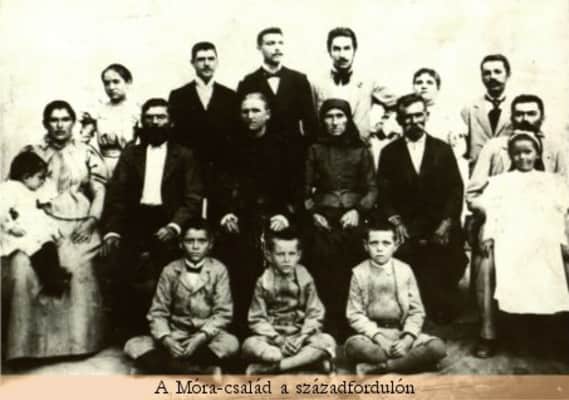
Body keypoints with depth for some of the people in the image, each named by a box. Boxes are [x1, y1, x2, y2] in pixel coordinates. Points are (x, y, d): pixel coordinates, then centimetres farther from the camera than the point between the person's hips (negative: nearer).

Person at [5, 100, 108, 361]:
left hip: (77, 227, 0)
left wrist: (91, 221, -7)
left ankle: (78, 339, -8)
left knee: (77, 270, -22)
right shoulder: (31, 153, 15)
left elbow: (100, 193, 8)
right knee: (23, 269, -22)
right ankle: (31, 341, -12)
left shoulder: (87, 154, 13)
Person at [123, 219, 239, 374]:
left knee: (230, 343, -34)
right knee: (134, 346, -22)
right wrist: (166, 339, -21)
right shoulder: (170, 271, 0)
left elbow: (223, 313, -6)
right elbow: (157, 312, -2)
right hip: (175, 336, 2)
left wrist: (201, 337, -21)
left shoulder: (218, 270, -3)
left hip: (207, 337, -2)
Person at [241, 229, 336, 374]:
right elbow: (257, 320, -4)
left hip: (300, 336, 2)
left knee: (327, 341, -27)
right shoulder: (264, 282, -2)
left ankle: (268, 367, -28)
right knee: (250, 345, -31)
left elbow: (315, 315, 0)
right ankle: (309, 358, -28)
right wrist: (278, 340, -17)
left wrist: (301, 339, -17)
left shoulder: (305, 280, 1)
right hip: (273, 338, -2)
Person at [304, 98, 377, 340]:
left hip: (352, 220, 0)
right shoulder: (315, 150, 11)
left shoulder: (360, 150, 10)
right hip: (322, 221, 0)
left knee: (352, 277, -6)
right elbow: (306, 189, 10)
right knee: (324, 278, -7)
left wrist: (358, 211, -9)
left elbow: (372, 189, 6)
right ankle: (330, 332, -2)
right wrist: (312, 213, -4)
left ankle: (352, 330, 2)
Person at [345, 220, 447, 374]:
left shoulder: (404, 270, 1)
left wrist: (407, 339, -14)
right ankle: (410, 361, -26)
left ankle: (376, 367, -26)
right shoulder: (359, 273, -3)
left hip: (401, 332, 2)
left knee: (438, 347, -24)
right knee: (353, 346, -35)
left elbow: (416, 311, 2)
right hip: (372, 333, -2)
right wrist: (378, 338, -17)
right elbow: (355, 315, -4)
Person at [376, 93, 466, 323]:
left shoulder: (443, 150, 12)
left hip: (440, 229, 1)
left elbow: (455, 190, 6)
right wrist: (396, 223, -10)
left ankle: (444, 317, 0)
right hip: (407, 231, -1)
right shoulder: (389, 153, 11)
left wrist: (446, 224, -8)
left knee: (444, 276, -18)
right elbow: (384, 193, 5)